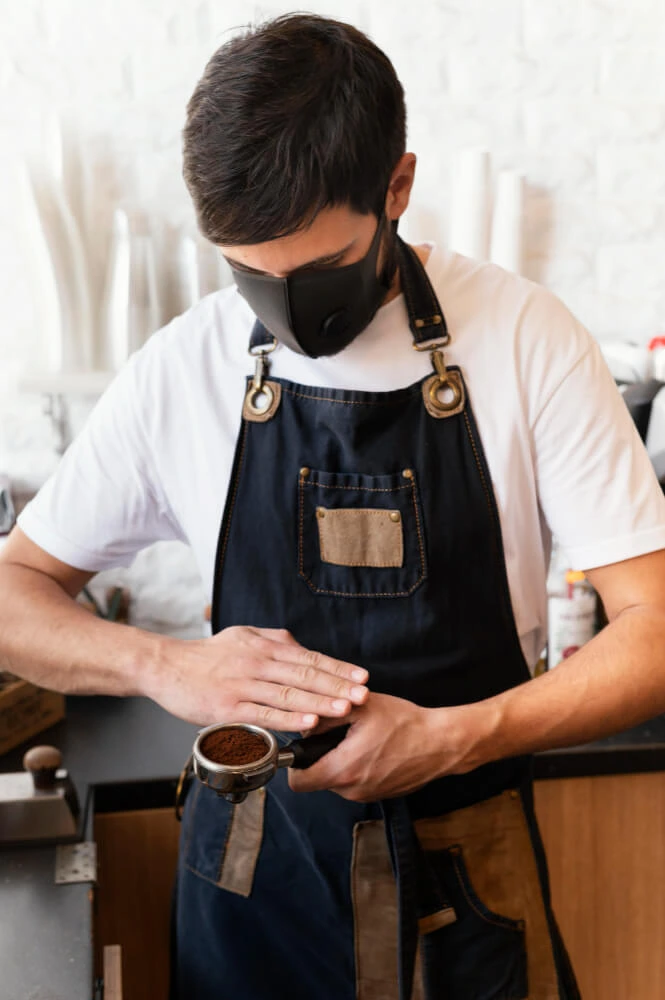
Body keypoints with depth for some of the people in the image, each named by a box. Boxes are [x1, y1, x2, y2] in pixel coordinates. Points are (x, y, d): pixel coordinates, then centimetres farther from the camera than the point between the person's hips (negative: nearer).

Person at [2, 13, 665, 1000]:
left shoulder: (524, 337, -13)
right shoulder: (182, 371, -9)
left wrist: (451, 738, -27)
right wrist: (166, 665, -20)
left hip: (473, 880, -1)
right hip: (255, 873, 2)